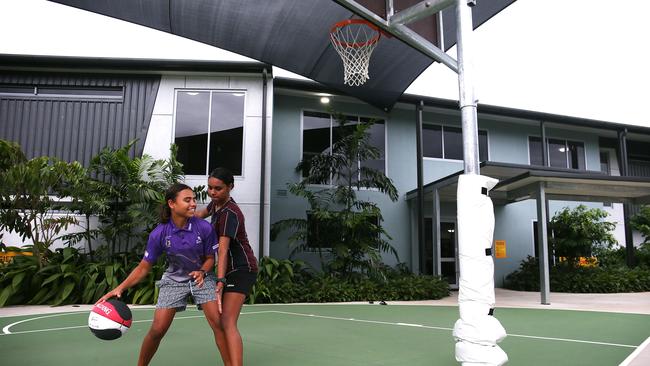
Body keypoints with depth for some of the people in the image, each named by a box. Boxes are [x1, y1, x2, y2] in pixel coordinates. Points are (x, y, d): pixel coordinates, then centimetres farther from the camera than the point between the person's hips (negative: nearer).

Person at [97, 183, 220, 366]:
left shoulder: (204, 227, -21)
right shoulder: (159, 233, -20)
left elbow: (210, 258, -6)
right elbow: (143, 268, -11)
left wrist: (202, 272, -26)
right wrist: (120, 288, -21)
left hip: (202, 277, 0)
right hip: (174, 280, 0)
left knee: (218, 323, -13)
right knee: (157, 330, -2)